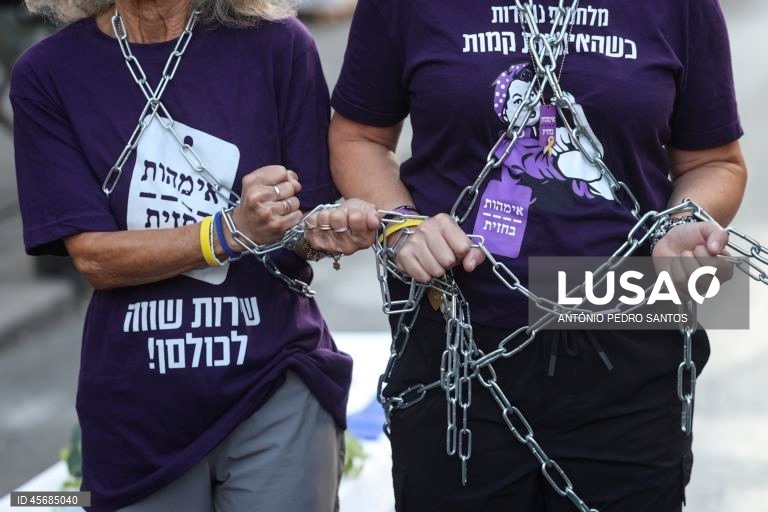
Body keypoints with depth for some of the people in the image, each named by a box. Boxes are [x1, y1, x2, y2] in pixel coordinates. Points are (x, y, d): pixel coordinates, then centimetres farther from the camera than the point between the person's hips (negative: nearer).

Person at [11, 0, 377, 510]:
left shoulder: (277, 44, -7)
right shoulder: (48, 72, -5)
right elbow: (94, 257, -11)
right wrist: (231, 231, -24)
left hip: (278, 388, -1)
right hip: (139, 406, 1)